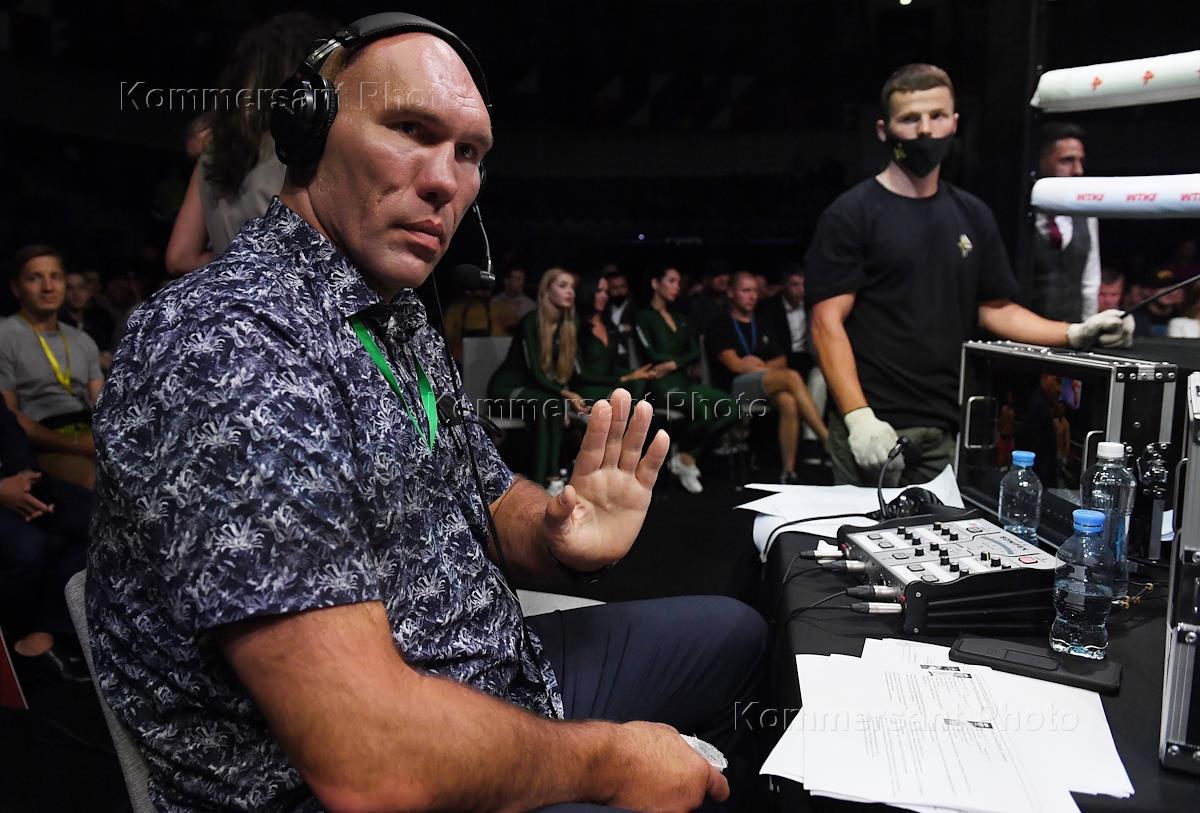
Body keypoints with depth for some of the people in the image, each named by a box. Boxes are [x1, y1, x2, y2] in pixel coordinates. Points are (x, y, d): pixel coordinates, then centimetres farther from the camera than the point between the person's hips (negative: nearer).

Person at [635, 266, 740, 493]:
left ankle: (688, 457, -8)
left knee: (731, 409, -16)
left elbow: (696, 353, 10)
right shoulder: (644, 316, 3)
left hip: (684, 381, 7)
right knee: (703, 410, -32)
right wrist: (685, 358, 1)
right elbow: (652, 355, -10)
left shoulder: (679, 319, 23)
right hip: (661, 384, -7)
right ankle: (682, 456, -5)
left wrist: (674, 364, -9)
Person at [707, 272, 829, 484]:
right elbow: (735, 365, -6)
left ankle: (788, 471, -33)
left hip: (768, 386, 5)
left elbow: (781, 361, 17)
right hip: (734, 387, -5)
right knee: (792, 377, -31)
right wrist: (765, 367, 0)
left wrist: (758, 365, -2)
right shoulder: (721, 327, 5)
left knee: (788, 401, -34)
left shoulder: (763, 325, 23)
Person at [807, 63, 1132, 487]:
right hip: (874, 428, -5)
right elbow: (828, 323, -9)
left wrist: (1075, 333, 1)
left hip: (947, 431, 5)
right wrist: (859, 417, -19)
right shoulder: (852, 214, -3)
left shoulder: (971, 215, 14)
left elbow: (996, 308, 17)